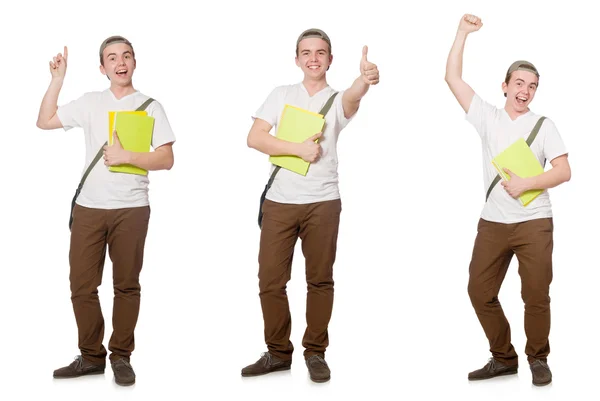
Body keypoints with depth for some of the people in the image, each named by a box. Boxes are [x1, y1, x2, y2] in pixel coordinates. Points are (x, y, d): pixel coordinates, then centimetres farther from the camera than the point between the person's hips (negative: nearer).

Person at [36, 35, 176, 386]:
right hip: (89, 207, 3)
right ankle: (91, 356, 15)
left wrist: (127, 156, -15)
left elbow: (166, 160, -3)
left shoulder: (150, 106, 2)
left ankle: (121, 357, 14)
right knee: (82, 285, 3)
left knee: (127, 285, 4)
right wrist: (58, 79, 8)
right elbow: (45, 121, 13)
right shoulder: (90, 103, 9)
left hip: (131, 208, -2)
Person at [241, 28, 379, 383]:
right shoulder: (282, 95, 8)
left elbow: (352, 99, -24)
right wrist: (299, 149, -14)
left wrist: (364, 81, -48)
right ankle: (278, 352, 17)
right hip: (279, 201, 1)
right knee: (270, 279, 3)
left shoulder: (337, 100, 3)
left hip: (323, 202, -1)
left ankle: (316, 352, 19)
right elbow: (255, 137, -3)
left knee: (320, 279, 6)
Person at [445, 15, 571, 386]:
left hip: (534, 223, -2)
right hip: (493, 223, 2)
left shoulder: (544, 125, 3)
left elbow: (564, 172, -4)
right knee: (480, 292, 3)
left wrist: (525, 184, -16)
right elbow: (453, 78, 1)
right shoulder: (487, 117, 6)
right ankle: (503, 358, 19)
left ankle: (538, 358, 19)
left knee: (536, 296, -1)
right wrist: (463, 32, -3)